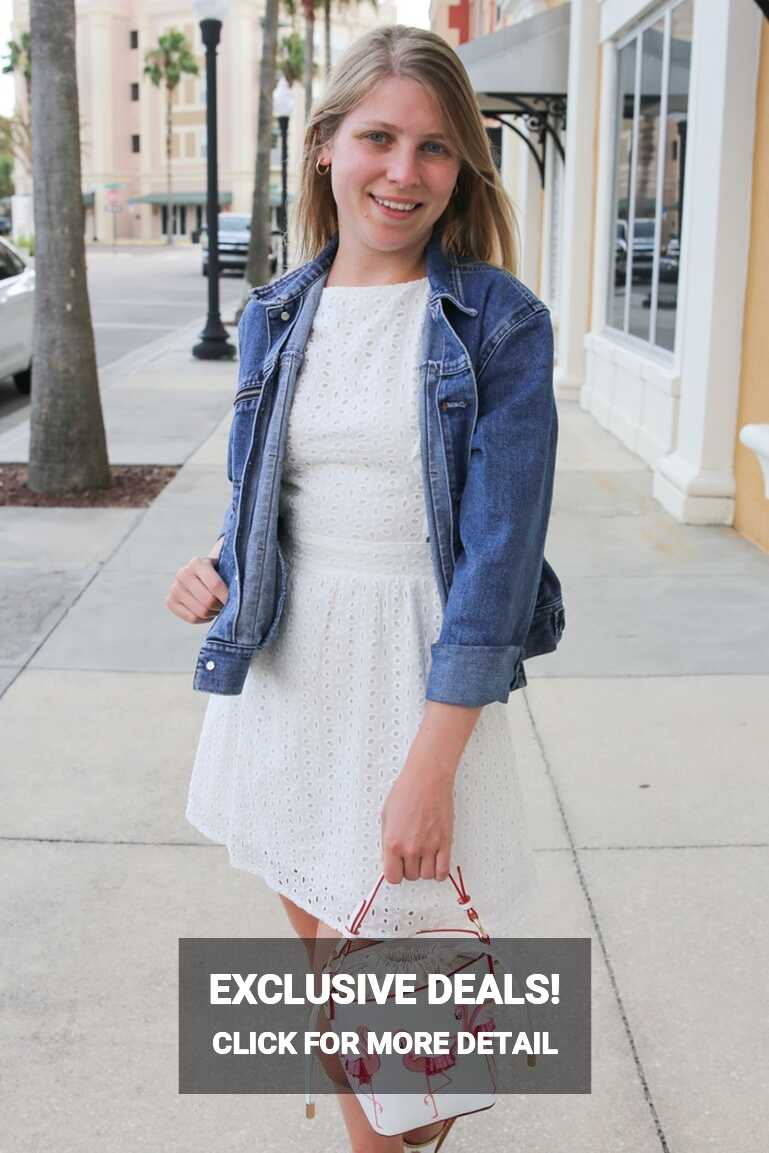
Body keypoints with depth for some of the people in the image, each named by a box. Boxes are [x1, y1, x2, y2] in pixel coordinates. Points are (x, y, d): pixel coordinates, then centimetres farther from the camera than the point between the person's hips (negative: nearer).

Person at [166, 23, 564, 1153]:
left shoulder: (499, 324, -9)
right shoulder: (277, 315, 5)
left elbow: (498, 551, -14)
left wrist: (432, 762, -19)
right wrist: (221, 565, -5)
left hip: (422, 668, -4)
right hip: (285, 661, 4)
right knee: (319, 928, 14)